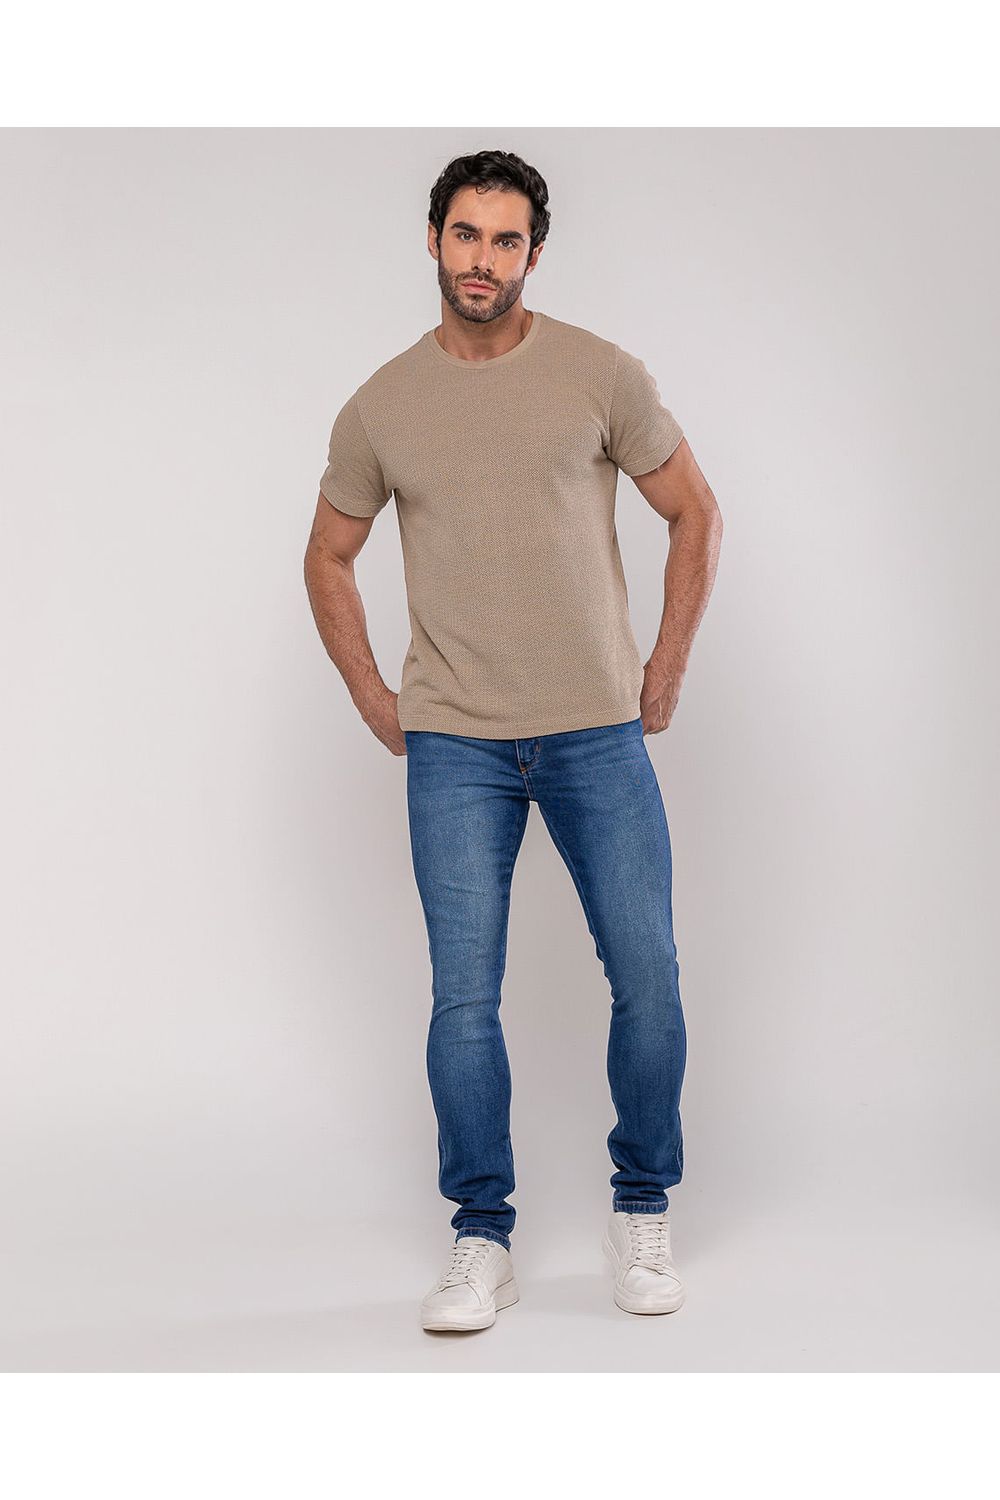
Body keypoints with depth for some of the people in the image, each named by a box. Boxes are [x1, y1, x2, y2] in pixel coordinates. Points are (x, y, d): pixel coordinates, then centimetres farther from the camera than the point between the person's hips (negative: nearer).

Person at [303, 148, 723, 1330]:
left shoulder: (600, 376, -1)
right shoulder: (381, 407, 3)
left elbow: (695, 516, 7)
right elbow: (329, 560, 16)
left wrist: (665, 672, 4)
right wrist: (373, 699, 8)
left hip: (599, 733, 0)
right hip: (454, 747, 1)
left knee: (648, 980, 1)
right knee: (464, 997, -1)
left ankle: (642, 1214, 21)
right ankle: (481, 1243, 12)